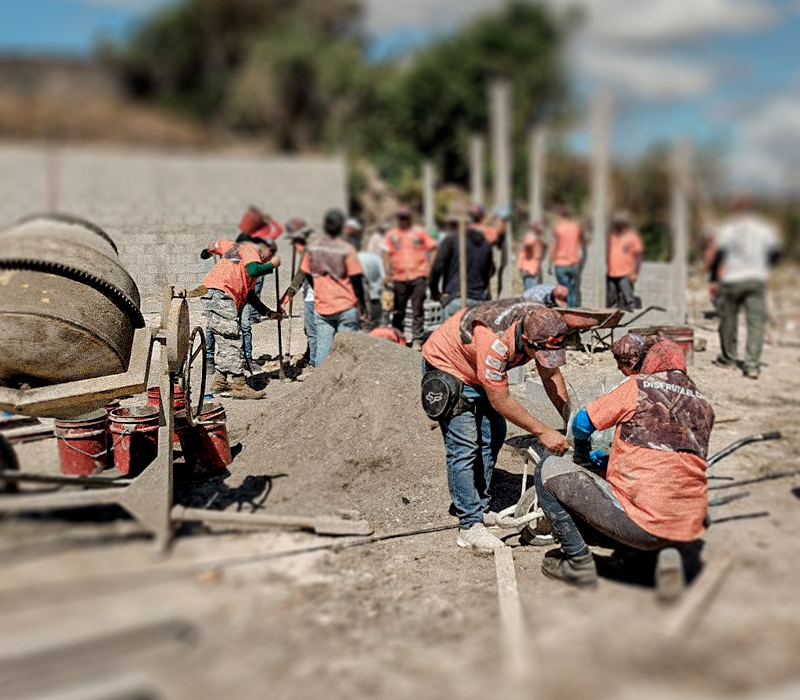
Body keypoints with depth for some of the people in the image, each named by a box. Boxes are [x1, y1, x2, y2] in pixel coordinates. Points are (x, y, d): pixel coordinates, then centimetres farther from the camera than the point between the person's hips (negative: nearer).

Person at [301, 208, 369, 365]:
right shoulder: (346, 249, -13)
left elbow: (308, 275, 10)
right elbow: (356, 279, -10)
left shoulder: (312, 248, 0)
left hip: (321, 307, 3)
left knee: (322, 347, 7)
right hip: (346, 307, -3)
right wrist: (362, 303, 2)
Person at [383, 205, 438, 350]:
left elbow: (433, 248, 8)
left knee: (418, 309, -6)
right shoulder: (392, 234, 12)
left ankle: (417, 339, -4)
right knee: (398, 310, 5)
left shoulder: (420, 232, 9)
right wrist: (388, 274, 0)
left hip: (418, 276, -1)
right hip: (399, 277, 2)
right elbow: (387, 254, 10)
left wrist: (430, 266, -4)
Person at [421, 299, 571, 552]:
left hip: (479, 371, 8)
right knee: (464, 447, -12)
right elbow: (500, 401, -31)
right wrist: (543, 432, -25)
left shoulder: (541, 329, -20)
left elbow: (551, 374, -3)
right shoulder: (495, 340, -41)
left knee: (493, 436, 7)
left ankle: (480, 509, 18)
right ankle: (470, 527, -6)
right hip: (446, 366, -8)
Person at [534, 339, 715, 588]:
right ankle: (665, 553, 14)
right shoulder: (705, 405, 14)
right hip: (690, 530, 7)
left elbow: (582, 423, 8)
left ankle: (578, 561, 7)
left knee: (547, 469, 5)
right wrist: (611, 459, 36)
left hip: (642, 526, -6)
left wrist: (581, 448, 32)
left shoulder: (638, 386, -1)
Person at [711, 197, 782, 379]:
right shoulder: (765, 228, 6)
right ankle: (752, 365, -10)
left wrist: (714, 277, -2)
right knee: (756, 322, -1)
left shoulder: (728, 228, -2)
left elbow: (720, 253, -8)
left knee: (728, 319, 13)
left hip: (732, 280, -1)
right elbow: (775, 253, 8)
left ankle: (728, 357, 27)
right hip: (757, 280, 2)